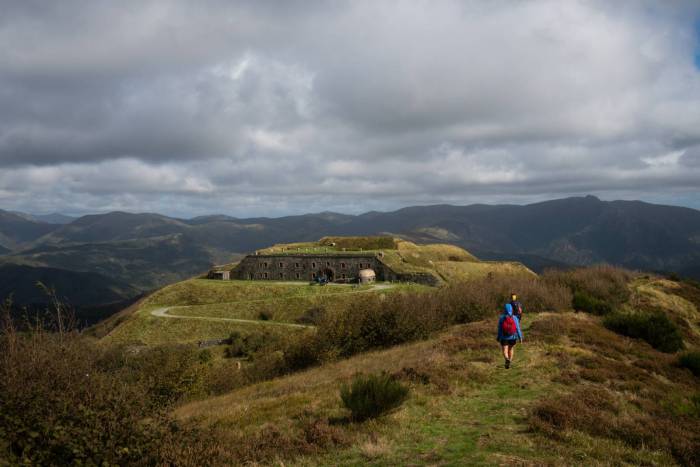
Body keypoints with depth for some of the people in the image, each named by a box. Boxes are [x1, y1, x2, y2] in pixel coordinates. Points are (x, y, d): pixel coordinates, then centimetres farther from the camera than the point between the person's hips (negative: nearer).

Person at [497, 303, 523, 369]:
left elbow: (499, 329, -6)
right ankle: (509, 362, 30)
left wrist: (498, 338, 5)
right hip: (513, 337, 2)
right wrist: (520, 337, 4)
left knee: (505, 351, 0)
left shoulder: (501, 318, -9)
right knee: (510, 349, 23)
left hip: (504, 337, -2)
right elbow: (518, 328, -6)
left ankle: (507, 359, -29)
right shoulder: (515, 318, -7)